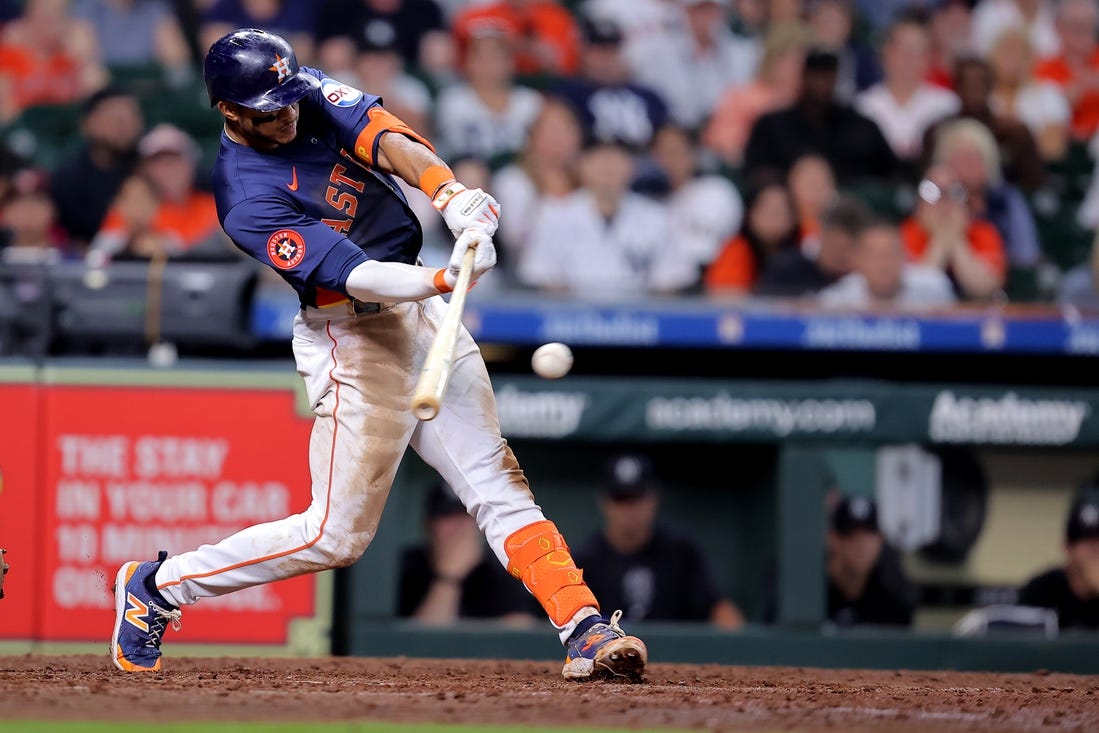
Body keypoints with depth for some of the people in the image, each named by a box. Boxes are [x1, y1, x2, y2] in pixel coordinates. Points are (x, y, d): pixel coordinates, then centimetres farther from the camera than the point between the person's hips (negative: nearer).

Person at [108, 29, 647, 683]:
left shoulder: (312, 94, 0)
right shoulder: (249, 201, -21)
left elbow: (387, 139, -16)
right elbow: (360, 278, -28)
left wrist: (450, 193, -34)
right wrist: (446, 278, -44)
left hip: (422, 310, 7)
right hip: (355, 339, -7)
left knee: (498, 482, -1)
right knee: (337, 535, -2)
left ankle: (585, 631, -6)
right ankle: (158, 586, 12)